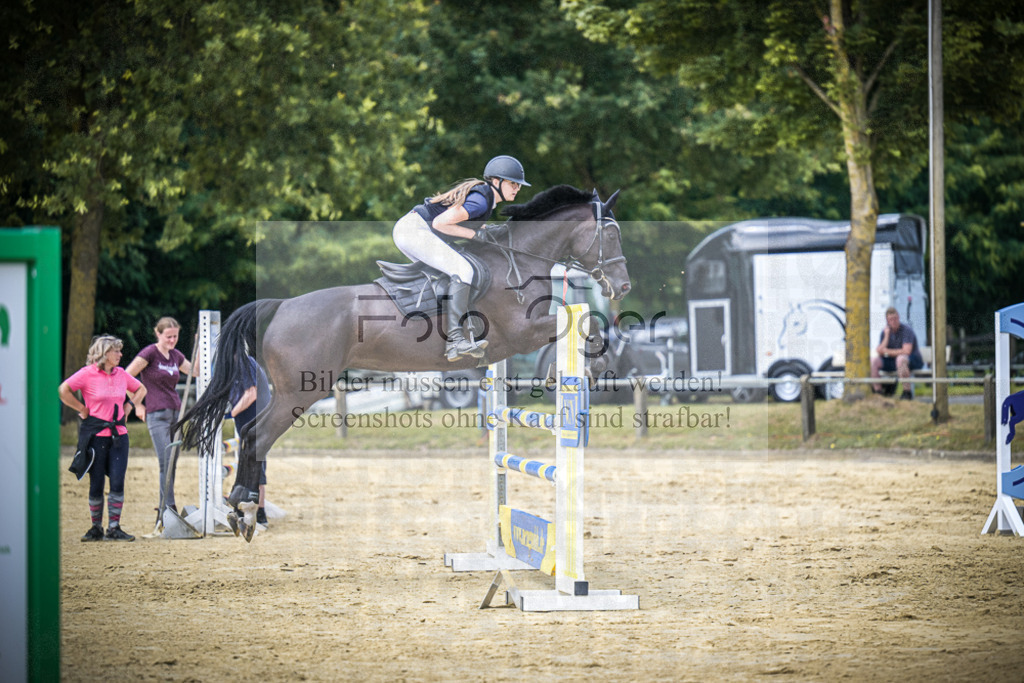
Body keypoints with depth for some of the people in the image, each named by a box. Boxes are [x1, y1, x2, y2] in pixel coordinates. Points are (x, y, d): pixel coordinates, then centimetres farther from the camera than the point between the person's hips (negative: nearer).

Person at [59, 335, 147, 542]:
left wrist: (129, 407, 12)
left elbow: (141, 389, 26)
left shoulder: (121, 374, 10)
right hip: (96, 435, -4)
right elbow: (64, 390, -13)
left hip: (118, 434, 4)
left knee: (117, 482, -3)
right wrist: (83, 410, -8)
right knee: (96, 483, 2)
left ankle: (114, 528, 3)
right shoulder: (87, 374, -6)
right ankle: (96, 528, 14)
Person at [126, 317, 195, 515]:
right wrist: (137, 404, -4)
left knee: (171, 463, 6)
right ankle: (169, 509, -15)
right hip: (157, 415, -7)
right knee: (166, 463, -13)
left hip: (175, 413, 7)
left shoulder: (175, 355, 12)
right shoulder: (150, 353, -7)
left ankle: (165, 509, 12)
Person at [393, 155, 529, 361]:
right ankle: (454, 338, -26)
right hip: (415, 230, -11)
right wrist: (475, 234, -13)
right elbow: (439, 222, -22)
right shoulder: (481, 200, -16)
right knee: (463, 271, -20)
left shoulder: (482, 192, 14)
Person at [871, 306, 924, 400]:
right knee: (873, 361, -16)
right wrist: (887, 335, -15)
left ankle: (907, 392, -31)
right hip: (893, 361, 6)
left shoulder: (906, 330, -15)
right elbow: (879, 352, -5)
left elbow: (906, 351, -25)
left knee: (901, 358, -40)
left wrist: (888, 351, -14)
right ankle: (878, 392, -11)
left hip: (914, 361, -6)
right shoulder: (885, 332, 3)